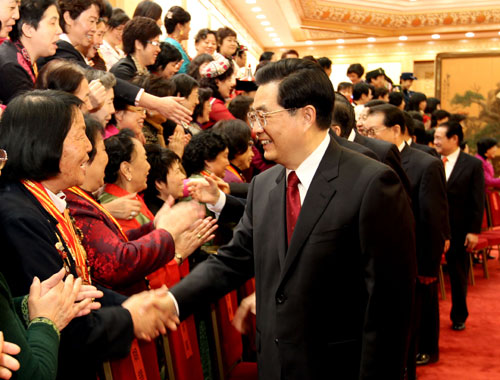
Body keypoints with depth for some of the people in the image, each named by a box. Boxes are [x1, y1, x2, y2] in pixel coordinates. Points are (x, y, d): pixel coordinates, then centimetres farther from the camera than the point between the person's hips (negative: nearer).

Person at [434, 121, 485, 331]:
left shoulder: (473, 164, -4)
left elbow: (478, 201, -5)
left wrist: (474, 231, -8)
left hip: (458, 230, -1)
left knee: (458, 275, 12)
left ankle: (459, 317, 29)